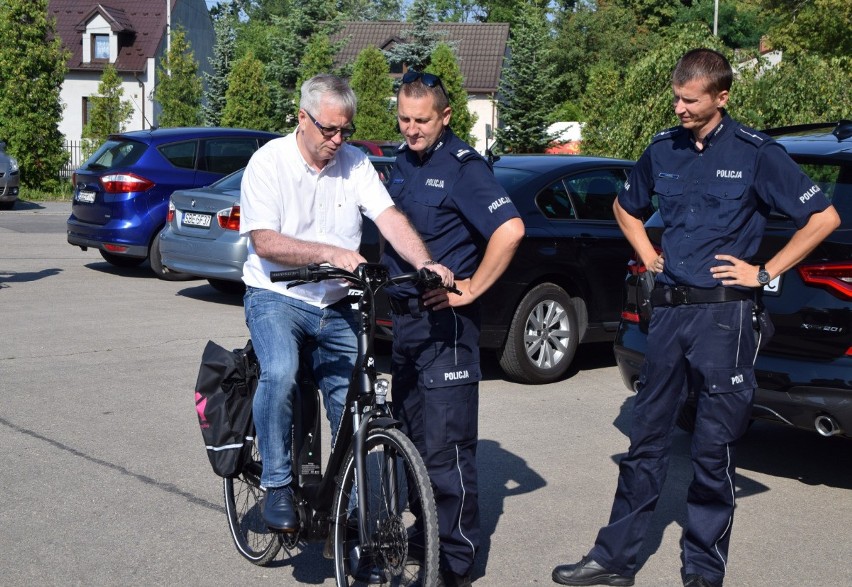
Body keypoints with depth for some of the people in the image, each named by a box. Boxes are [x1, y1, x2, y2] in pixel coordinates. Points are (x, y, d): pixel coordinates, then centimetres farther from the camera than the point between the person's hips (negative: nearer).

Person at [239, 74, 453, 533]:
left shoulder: (355, 164, 2)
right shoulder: (268, 163, -8)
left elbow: (389, 218, -10)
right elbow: (265, 242, -18)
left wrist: (424, 263, -28)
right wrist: (331, 253, -31)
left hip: (336, 306, 4)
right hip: (277, 297, -4)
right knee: (279, 374, -31)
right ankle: (276, 485, -14)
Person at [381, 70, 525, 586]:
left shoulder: (463, 166, -13)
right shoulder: (404, 161, 12)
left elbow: (510, 229, -24)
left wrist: (471, 288, -20)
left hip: (445, 320, -9)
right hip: (405, 315, 9)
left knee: (446, 445, -5)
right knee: (413, 433, 17)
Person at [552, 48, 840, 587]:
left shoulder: (755, 153, -6)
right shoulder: (663, 150, 8)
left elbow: (824, 218, -5)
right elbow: (626, 208, 26)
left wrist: (766, 273, -8)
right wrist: (649, 256, 11)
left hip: (724, 314, -5)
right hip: (669, 308, 5)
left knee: (714, 450, 3)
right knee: (647, 439, 10)